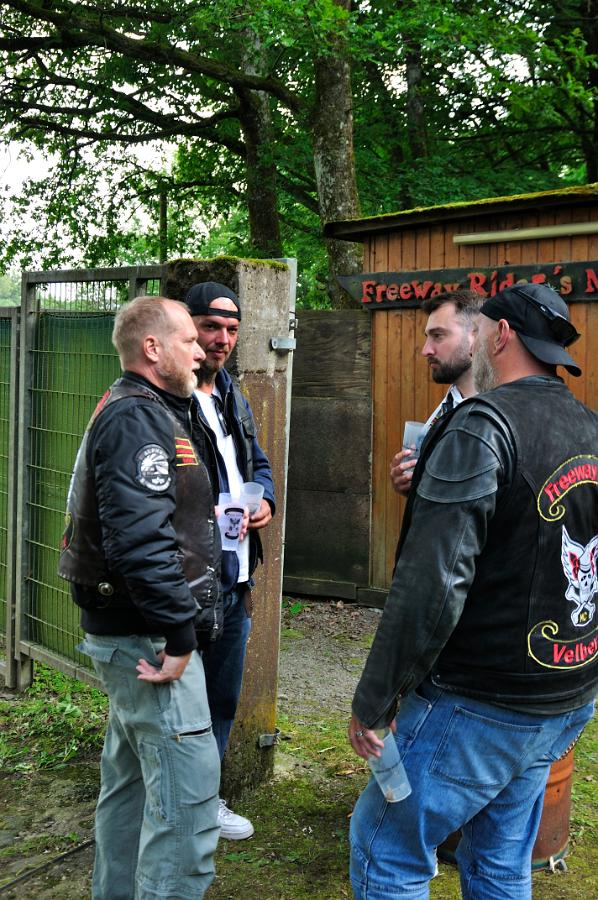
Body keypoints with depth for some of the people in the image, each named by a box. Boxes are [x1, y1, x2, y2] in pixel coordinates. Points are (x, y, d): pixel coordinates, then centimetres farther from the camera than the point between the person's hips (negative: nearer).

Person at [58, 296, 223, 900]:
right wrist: (179, 634, -24)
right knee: (188, 785, -7)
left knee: (131, 777, 20)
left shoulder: (141, 412, 16)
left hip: (127, 633, 11)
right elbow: (142, 539, -29)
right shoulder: (138, 419, -18)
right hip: (148, 638, -11)